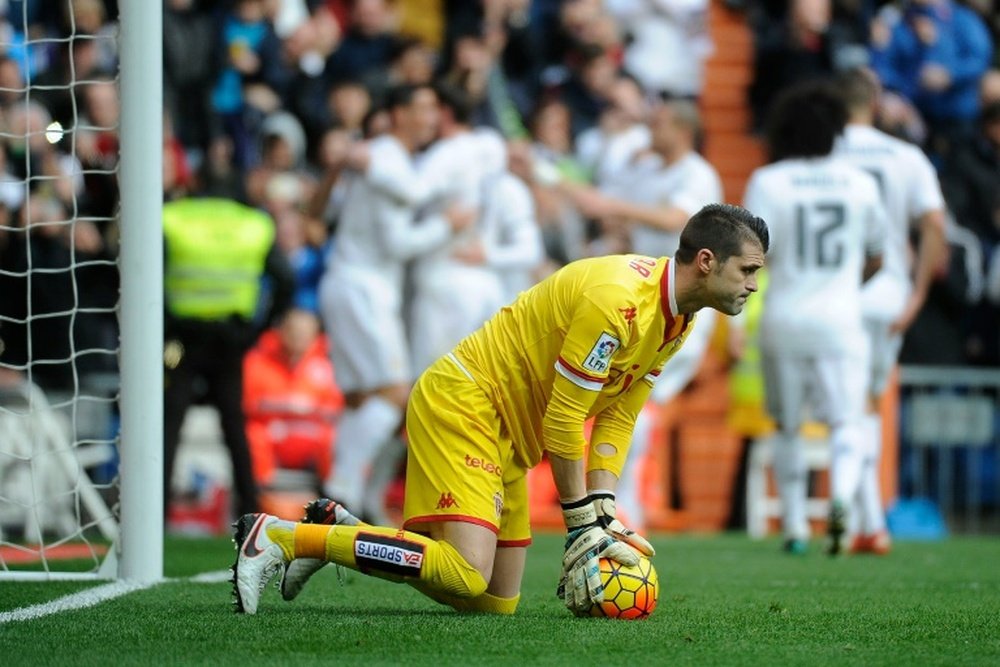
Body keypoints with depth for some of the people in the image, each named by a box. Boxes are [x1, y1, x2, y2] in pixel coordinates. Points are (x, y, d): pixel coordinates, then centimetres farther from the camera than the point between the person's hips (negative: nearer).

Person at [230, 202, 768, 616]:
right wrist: (582, 521, -13)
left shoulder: (678, 320, 5)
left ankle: (343, 532, 18)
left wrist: (601, 511, -3)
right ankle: (279, 537, -17)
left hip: (504, 438, 10)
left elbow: (617, 417, 8)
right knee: (465, 572, -26)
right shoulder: (616, 301, -25)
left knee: (496, 602, 8)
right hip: (463, 404, -10)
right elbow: (562, 420, -21)